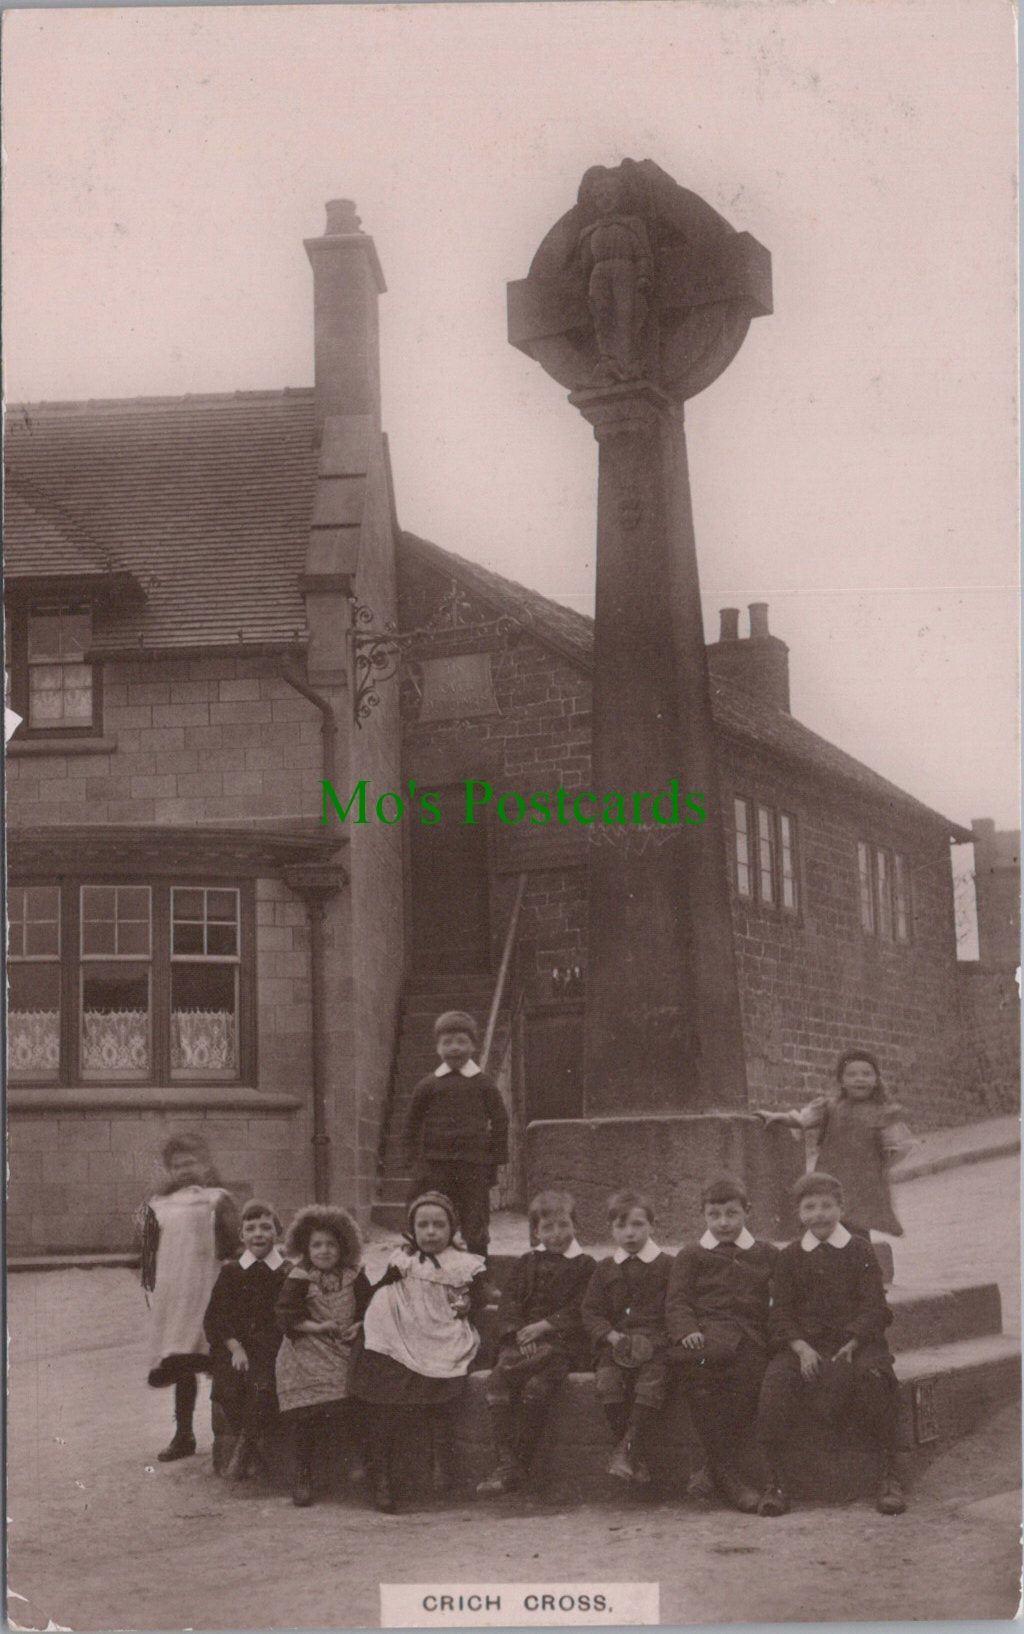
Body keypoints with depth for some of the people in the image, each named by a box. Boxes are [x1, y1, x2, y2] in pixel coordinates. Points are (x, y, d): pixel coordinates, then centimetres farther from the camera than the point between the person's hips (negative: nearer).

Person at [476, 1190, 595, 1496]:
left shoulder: (584, 1265, 8)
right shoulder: (526, 1263, 20)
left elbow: (580, 1310, -2)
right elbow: (509, 1301, 10)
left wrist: (544, 1326, -13)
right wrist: (518, 1334, -9)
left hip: (562, 1342, -4)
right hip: (523, 1341, 4)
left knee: (536, 1388, -31)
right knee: (496, 1383, -24)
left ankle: (519, 1464, -23)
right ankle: (506, 1462, -24)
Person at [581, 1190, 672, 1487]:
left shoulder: (666, 1267, 9)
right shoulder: (605, 1270, 17)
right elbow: (591, 1312, 9)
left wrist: (653, 1340, -13)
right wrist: (612, 1336, -10)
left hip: (655, 1343, -2)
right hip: (615, 1345, 2)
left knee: (650, 1383, -31)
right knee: (607, 1382, -27)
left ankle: (627, 1452, -25)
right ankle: (636, 1456, -17)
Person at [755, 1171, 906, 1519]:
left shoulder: (860, 1250, 8)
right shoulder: (790, 1257, 12)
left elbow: (873, 1306, 0)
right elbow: (781, 1311, 6)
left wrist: (853, 1344, -17)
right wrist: (801, 1347, -13)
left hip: (856, 1339, -1)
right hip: (804, 1343, 1)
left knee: (873, 1374, -34)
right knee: (776, 1380, -29)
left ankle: (888, 1476, -22)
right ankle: (774, 1480, -21)